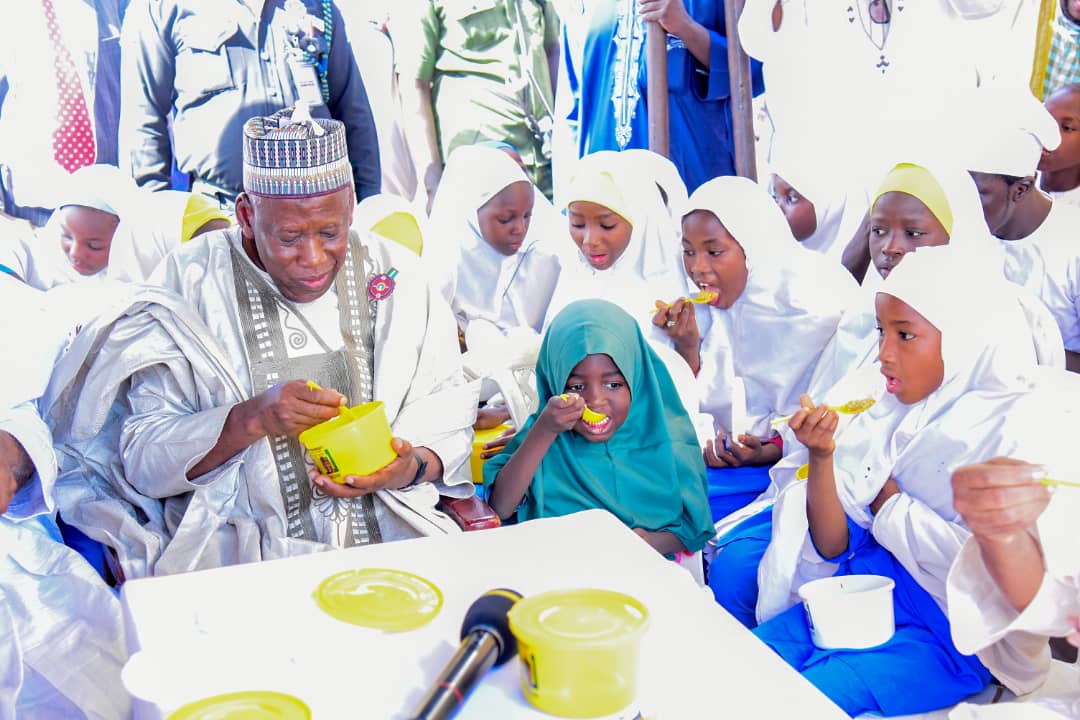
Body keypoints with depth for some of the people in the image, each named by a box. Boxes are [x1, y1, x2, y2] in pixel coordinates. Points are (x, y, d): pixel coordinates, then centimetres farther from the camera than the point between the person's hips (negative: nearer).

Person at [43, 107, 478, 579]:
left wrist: (414, 466, -11)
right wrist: (253, 419, -19)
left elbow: (448, 421, 12)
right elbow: (142, 461, -2)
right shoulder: (190, 283, 0)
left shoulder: (397, 274, 8)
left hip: (390, 536, 3)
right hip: (238, 553, -2)